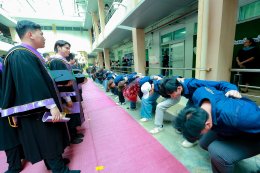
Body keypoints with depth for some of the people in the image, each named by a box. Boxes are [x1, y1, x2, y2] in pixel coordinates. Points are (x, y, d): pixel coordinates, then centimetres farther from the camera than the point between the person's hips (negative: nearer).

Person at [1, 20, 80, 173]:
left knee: (48, 139, 20)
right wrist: (52, 105, -29)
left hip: (41, 108, 10)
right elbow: (34, 83, -27)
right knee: (49, 140, 2)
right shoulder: (21, 55, -18)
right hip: (38, 109, -10)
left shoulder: (28, 54, 14)